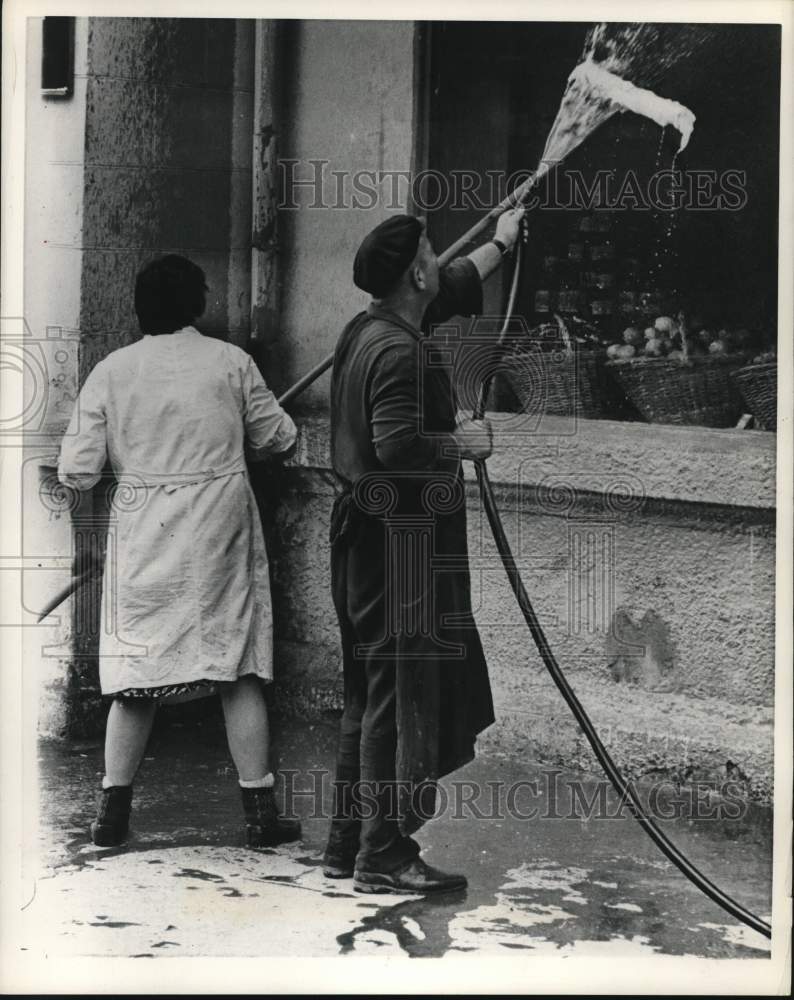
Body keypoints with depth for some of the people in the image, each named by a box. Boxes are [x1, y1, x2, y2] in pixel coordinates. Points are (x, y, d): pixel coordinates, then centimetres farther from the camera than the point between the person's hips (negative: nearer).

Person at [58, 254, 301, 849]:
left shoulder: (111, 372, -1)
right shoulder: (231, 362, -2)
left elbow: (77, 472, -3)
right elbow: (278, 438, 7)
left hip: (142, 539, 1)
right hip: (221, 532, -1)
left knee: (135, 671, 10)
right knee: (237, 671, 5)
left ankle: (113, 812, 13)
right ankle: (260, 811, 8)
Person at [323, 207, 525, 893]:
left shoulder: (368, 330, 14)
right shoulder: (399, 351, -16)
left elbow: (454, 288, 31)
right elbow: (397, 444, -27)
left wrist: (500, 243, 43)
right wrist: (461, 442, -11)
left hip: (368, 530, 10)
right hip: (401, 534, -10)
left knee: (370, 696, 15)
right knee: (401, 693, -6)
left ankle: (349, 844, 22)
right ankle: (384, 855, -2)